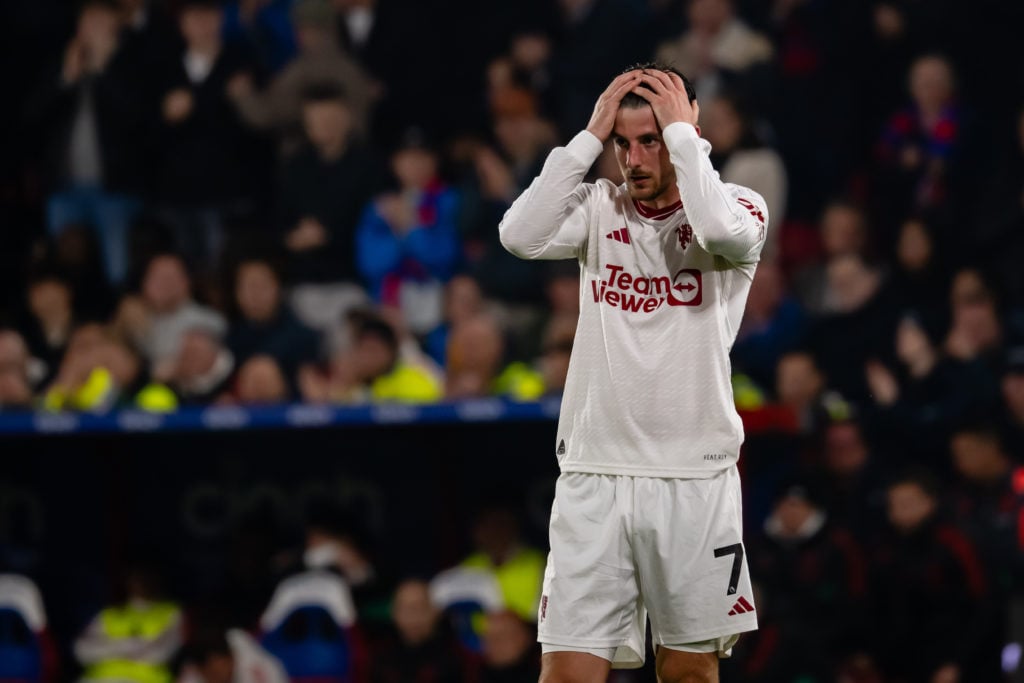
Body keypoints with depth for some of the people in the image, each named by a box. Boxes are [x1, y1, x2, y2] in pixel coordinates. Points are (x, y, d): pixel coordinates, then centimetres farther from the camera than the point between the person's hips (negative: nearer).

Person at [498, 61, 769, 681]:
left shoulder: (739, 204, 0)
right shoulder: (600, 208, 7)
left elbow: (724, 234, -24)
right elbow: (522, 236, -11)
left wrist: (681, 130, -13)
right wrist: (591, 136, -8)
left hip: (695, 482, -1)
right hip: (593, 475, 2)